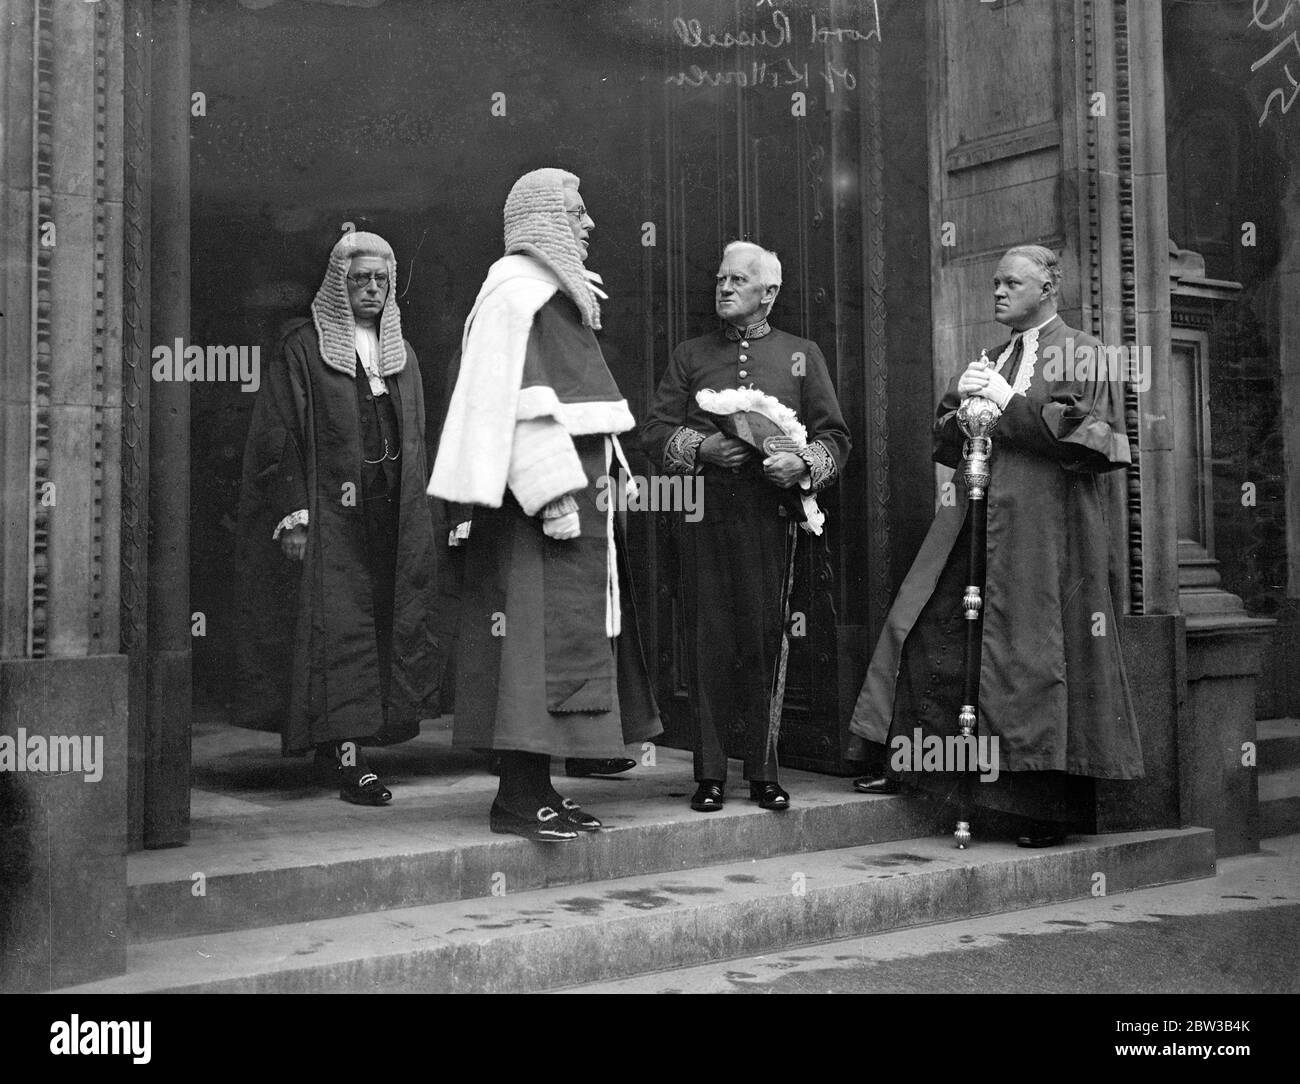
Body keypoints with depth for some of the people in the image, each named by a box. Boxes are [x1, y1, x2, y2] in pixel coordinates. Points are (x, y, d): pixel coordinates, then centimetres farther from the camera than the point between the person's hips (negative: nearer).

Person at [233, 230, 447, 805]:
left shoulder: (402, 354, 17)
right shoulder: (304, 347, -1)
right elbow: (279, 434, -7)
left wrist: (416, 514, 15)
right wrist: (293, 514, -15)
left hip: (391, 515, 6)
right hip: (328, 512, -6)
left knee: (390, 622, 4)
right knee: (337, 626, -9)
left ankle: (332, 741, 14)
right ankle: (346, 753, -9)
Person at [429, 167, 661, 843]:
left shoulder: (560, 294, 20)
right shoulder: (515, 292, -11)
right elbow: (517, 403, -19)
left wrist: (604, 471, 18)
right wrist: (554, 494, -23)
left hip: (577, 486, 10)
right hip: (540, 490, -10)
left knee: (567, 633, 9)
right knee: (536, 633, -9)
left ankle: (534, 784, 14)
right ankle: (518, 798, -5)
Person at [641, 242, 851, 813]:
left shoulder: (801, 354, 15)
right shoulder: (689, 356, 16)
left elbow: (834, 436, 11)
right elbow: (654, 433, 10)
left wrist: (803, 463, -9)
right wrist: (702, 449, -9)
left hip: (772, 514, 0)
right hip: (705, 515, 1)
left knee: (766, 639, -2)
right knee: (708, 640, -2)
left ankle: (764, 771, 8)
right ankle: (710, 772, 5)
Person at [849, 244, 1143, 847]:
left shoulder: (1080, 354, 1)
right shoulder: (992, 361, 21)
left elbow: (1080, 427, -14)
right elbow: (946, 444, 23)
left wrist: (1008, 400, -13)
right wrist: (963, 406, 2)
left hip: (1044, 522, -7)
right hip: (976, 517, 7)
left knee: (1035, 652, -7)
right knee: (927, 628, 4)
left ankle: (1052, 802, 2)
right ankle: (909, 760, 15)